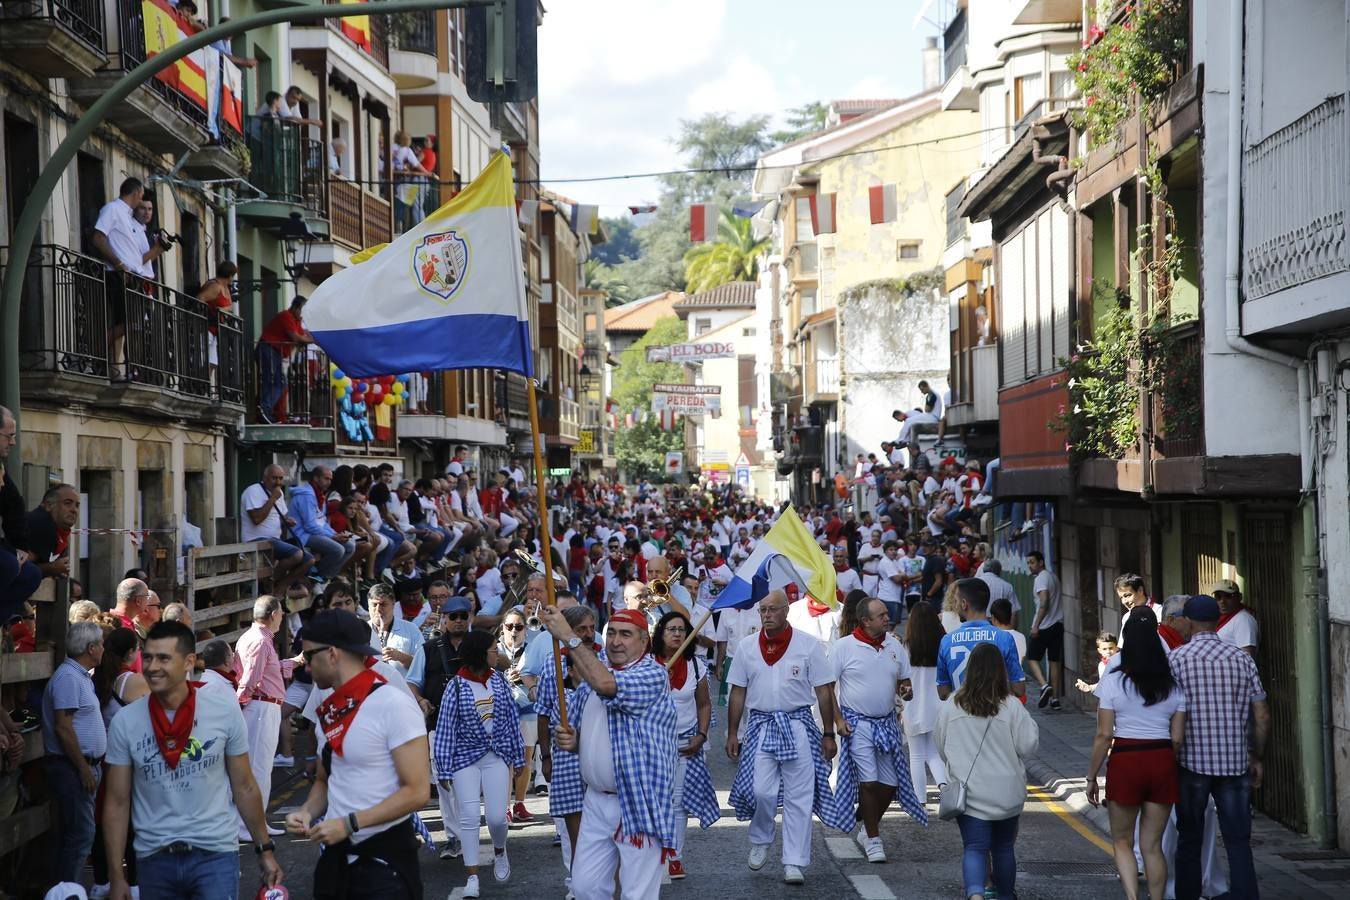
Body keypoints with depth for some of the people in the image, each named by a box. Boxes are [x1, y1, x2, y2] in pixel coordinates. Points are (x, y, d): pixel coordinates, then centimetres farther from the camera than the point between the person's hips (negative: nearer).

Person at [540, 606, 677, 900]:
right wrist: (569, 740, -3)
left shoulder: (653, 675, -11)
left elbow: (606, 684, -30)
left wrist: (568, 637, -26)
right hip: (596, 801, 7)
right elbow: (580, 735, 22)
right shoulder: (592, 673, 12)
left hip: (638, 803, -7)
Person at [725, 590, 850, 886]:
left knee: (799, 797, -1)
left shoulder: (808, 645, 0)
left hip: (798, 725, -1)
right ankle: (760, 840, 20)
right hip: (761, 726, 1)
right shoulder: (747, 647, 6)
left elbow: (824, 692, 2)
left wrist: (829, 735, 0)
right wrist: (732, 734, 7)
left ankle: (794, 863, 6)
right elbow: (738, 693, 10)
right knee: (761, 791, -9)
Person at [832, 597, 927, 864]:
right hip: (857, 723, -5)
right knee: (869, 782, -8)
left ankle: (868, 828, 28)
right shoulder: (844, 647, -9)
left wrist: (906, 691, -8)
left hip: (887, 722, 5)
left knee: (891, 783, 5)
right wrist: (838, 719, -12)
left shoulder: (895, 645, 5)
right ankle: (873, 839, 6)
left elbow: (903, 681, 16)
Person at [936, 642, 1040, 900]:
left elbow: (941, 747, 7)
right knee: (1003, 848, 18)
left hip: (968, 791, 0)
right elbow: (1028, 745, -7)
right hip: (1006, 793, 0)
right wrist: (1033, 727, 13)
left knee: (974, 847, -2)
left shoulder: (951, 706, -5)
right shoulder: (1011, 706, -11)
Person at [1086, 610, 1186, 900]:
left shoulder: (1113, 682, -6)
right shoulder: (1173, 686, 4)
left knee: (1122, 841, 10)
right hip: (1163, 762, 3)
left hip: (1125, 762, -3)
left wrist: (1092, 777, 1)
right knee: (1153, 845, 12)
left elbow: (1104, 736, -7)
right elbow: (1178, 739, 3)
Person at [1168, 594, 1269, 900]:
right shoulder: (1241, 658, 4)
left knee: (1189, 841, 11)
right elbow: (1262, 716, 5)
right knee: (1239, 842, 4)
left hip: (1192, 762, -2)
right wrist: (1257, 758, 15)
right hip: (1235, 763, 2)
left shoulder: (1177, 658, -5)